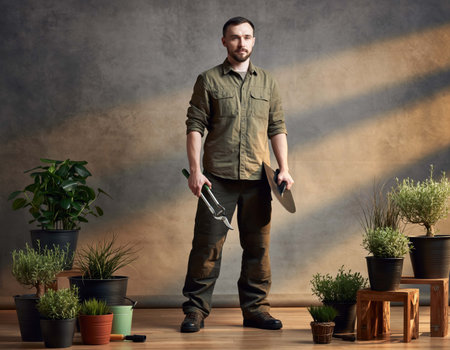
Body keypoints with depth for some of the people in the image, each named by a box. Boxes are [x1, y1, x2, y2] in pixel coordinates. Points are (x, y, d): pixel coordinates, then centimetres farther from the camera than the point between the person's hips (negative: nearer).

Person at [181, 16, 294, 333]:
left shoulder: (266, 82, 14)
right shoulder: (209, 81, 5)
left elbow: (277, 128, 14)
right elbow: (195, 126, 0)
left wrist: (284, 169, 3)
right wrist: (195, 170, -9)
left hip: (257, 177, 3)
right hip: (218, 176, -3)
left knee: (258, 246, 5)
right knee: (208, 244, -3)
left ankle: (255, 309, 14)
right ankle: (196, 310, 3)